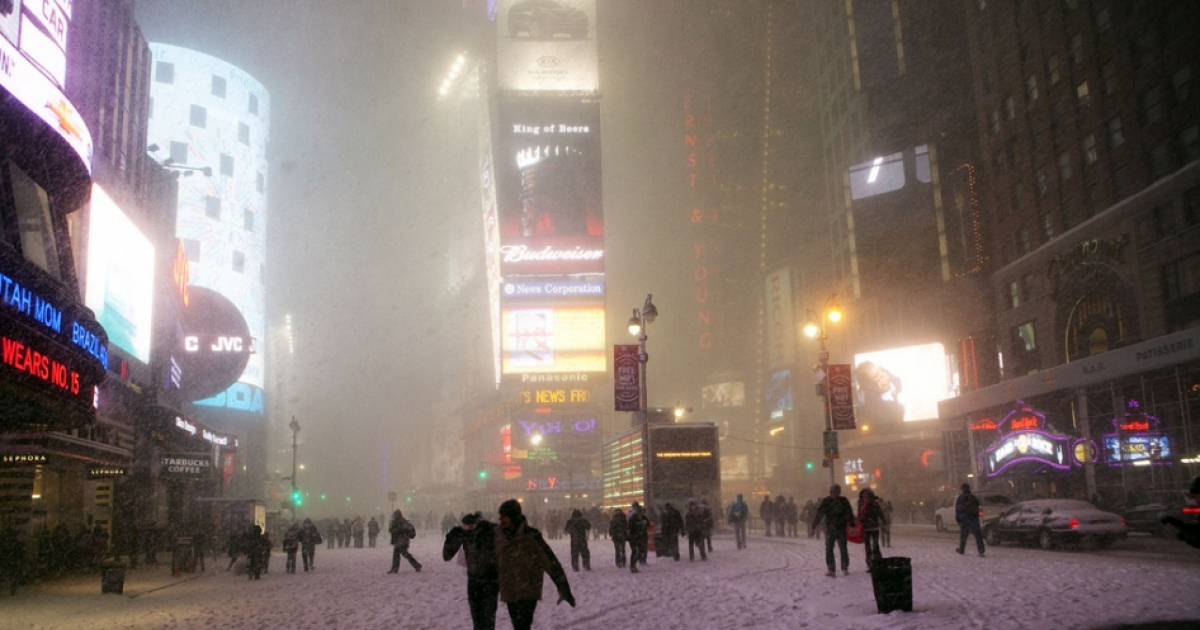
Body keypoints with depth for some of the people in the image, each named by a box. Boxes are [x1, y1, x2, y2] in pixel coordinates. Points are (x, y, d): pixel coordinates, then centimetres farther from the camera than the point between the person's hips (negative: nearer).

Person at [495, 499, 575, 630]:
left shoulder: (530, 537, -16)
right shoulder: (501, 538, 2)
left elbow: (550, 562, -17)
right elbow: (498, 564, 18)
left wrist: (564, 589, -17)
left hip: (527, 593, -7)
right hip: (509, 594, 7)